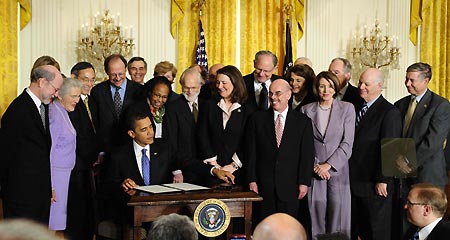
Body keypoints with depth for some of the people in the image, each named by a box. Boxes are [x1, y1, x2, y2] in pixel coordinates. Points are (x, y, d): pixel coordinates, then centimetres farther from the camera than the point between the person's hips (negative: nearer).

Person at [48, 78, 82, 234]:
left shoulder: (62, 112, 13)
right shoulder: (54, 115, -17)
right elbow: (46, 152, -19)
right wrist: (50, 186, -21)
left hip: (62, 173, 10)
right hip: (54, 175, -10)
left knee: (56, 221, 12)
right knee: (52, 224, -6)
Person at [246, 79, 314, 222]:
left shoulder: (303, 121, 5)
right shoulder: (258, 119, 7)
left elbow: (307, 155, 2)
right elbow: (251, 152, 5)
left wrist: (304, 182, -4)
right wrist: (252, 180, -1)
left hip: (289, 186, -1)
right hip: (263, 186, 1)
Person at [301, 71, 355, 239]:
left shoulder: (347, 108, 5)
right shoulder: (307, 110, 9)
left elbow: (347, 143, -1)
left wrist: (328, 165, -9)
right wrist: (315, 165, -6)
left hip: (338, 170, -1)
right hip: (314, 172, 1)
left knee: (338, 218, -3)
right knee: (316, 218, -1)